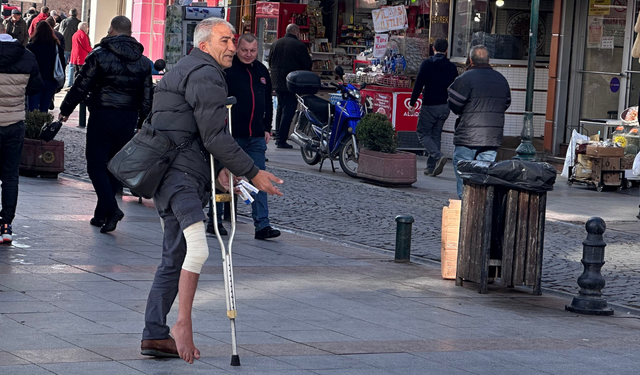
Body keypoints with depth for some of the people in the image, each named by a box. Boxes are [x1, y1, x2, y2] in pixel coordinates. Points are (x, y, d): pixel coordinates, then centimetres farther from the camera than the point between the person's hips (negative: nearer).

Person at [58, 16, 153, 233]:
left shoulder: (99, 55, -5)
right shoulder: (143, 62, 9)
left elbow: (81, 86, -5)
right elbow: (147, 96, 11)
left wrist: (65, 110, 6)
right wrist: (144, 122, 19)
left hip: (102, 116, -4)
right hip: (128, 118, 4)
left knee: (96, 164, -2)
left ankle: (110, 209, -20)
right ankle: (102, 215, 16)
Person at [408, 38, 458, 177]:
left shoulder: (427, 64, -7)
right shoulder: (452, 67, 6)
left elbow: (418, 84, -10)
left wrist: (412, 103, -5)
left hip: (429, 106, -5)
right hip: (445, 106, 5)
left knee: (423, 133, 3)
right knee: (436, 135, 12)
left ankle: (438, 156, -20)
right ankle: (431, 167, 10)